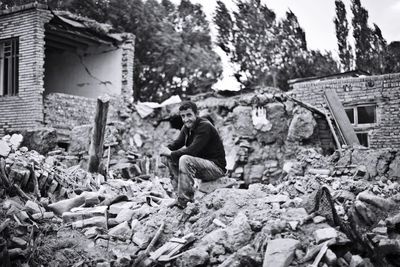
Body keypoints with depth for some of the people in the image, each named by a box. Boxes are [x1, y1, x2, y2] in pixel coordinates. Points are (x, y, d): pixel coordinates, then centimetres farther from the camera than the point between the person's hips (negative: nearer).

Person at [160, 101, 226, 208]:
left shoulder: (205, 127, -19)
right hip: (202, 163, 9)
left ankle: (183, 200, -25)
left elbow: (192, 150, -27)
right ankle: (179, 194, -3)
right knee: (170, 159, -2)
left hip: (216, 167, -9)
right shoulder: (187, 127, 7)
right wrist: (166, 149, -14)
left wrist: (171, 153, -23)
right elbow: (177, 143, 8)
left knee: (185, 159, -30)